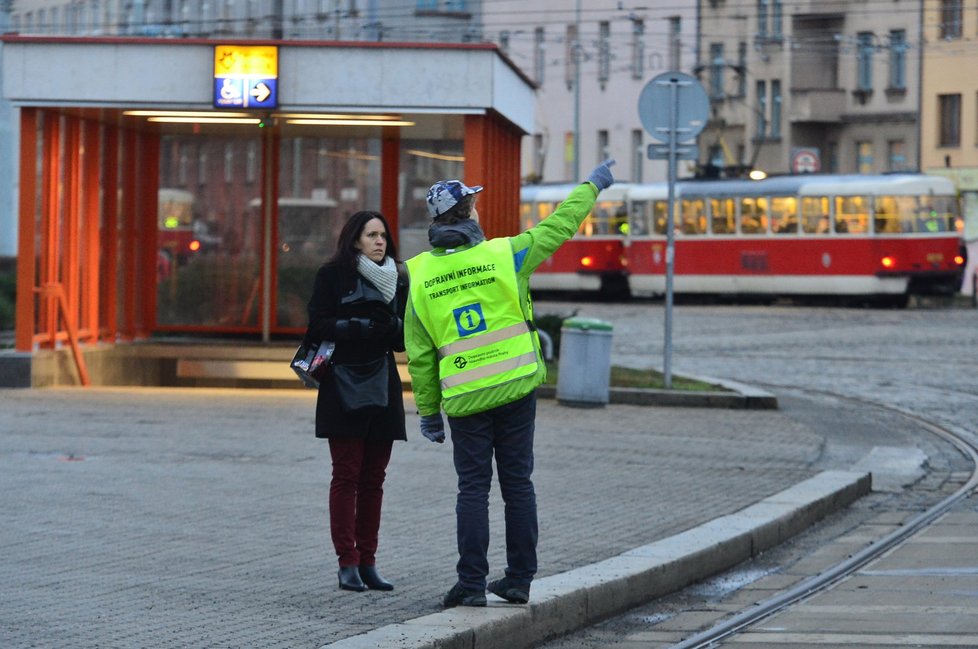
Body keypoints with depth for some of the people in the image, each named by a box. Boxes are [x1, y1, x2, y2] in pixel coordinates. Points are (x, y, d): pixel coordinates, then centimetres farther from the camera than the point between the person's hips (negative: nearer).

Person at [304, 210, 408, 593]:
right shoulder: (333, 275, 0)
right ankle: (347, 564, -5)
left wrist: (391, 325, -12)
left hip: (382, 388, 4)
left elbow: (405, 338, 10)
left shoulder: (397, 280, 12)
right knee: (347, 475, -6)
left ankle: (367, 562, 8)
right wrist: (361, 326, -21)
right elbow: (318, 325, -8)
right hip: (343, 388, -4)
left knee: (373, 478, 5)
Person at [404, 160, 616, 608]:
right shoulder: (503, 255, -6)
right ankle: (519, 579, 10)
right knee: (517, 483, 7)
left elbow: (419, 354, 3)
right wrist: (592, 186, 22)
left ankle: (472, 583, -3)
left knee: (473, 488, 3)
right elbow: (558, 227, 7)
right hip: (516, 388, 0)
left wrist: (428, 411, 11)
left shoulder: (420, 277, -1)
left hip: (464, 400, 0)